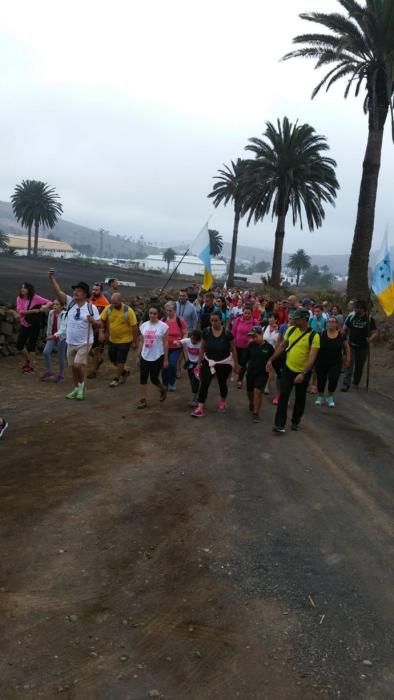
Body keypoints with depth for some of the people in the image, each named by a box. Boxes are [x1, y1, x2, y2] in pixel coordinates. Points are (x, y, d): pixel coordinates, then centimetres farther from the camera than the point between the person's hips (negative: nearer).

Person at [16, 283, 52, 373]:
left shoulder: (35, 298, -12)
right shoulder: (19, 298, -2)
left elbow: (49, 302, -13)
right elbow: (20, 311, -14)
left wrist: (44, 307, -34)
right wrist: (33, 311, -24)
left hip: (34, 325, -4)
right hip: (24, 325, 4)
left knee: (31, 345, 2)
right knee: (19, 345, 3)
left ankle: (31, 366, 16)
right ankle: (28, 359, 30)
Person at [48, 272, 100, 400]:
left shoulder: (91, 307, -9)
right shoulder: (70, 302, 0)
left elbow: (99, 324, -5)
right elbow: (58, 291, -10)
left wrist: (92, 320, -27)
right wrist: (52, 278, -23)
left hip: (84, 343, -5)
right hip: (71, 342, 5)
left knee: (78, 365, -15)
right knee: (73, 367, 13)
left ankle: (82, 384, 11)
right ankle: (77, 388, 30)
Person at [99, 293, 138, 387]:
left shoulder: (128, 311, -20)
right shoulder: (108, 308, -9)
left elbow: (134, 327, -15)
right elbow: (102, 320, 3)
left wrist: (135, 342, -12)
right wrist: (101, 332, -6)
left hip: (125, 340, -5)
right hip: (112, 339, 5)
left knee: (120, 360, 2)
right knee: (112, 359, 15)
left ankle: (117, 379, 20)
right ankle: (124, 372, 38)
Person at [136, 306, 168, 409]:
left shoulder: (163, 326, -8)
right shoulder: (143, 325, 4)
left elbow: (165, 343, -7)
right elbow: (141, 342, 10)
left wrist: (166, 359, -8)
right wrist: (138, 356, 9)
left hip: (157, 357, -4)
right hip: (145, 357, 4)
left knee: (154, 378, 2)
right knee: (143, 378, 1)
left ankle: (162, 389, 34)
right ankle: (143, 400, 9)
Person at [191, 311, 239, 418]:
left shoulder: (227, 333, -16)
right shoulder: (206, 332, -10)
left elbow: (233, 350, -4)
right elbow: (202, 348, -1)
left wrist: (236, 364, 0)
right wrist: (199, 363, 1)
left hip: (224, 363, -1)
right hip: (209, 361, 1)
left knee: (222, 383, 14)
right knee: (204, 383, -9)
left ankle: (222, 402, 42)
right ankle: (200, 407, -6)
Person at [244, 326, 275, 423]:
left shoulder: (269, 347, -11)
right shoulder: (251, 345, -5)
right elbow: (246, 358, 3)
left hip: (262, 373, -3)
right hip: (250, 372, 3)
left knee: (258, 392, -14)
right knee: (250, 391, 17)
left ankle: (256, 413, -1)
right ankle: (251, 403, 49)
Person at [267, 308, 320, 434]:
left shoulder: (314, 336, -18)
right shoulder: (291, 330, -3)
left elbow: (312, 357, -23)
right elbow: (282, 346, 9)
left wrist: (303, 374, -31)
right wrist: (271, 360, 6)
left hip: (303, 372, -2)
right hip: (288, 368, 3)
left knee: (300, 398, 13)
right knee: (283, 395, -6)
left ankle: (295, 421, 32)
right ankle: (280, 424, -3)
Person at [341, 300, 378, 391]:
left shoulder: (369, 319, -6)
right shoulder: (351, 316, -2)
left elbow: (375, 332, -4)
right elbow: (345, 329, 7)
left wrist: (371, 338, -24)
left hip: (363, 347, 0)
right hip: (351, 346, 0)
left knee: (359, 366, 13)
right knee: (349, 364, -10)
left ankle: (356, 383, 31)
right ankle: (346, 384, -12)